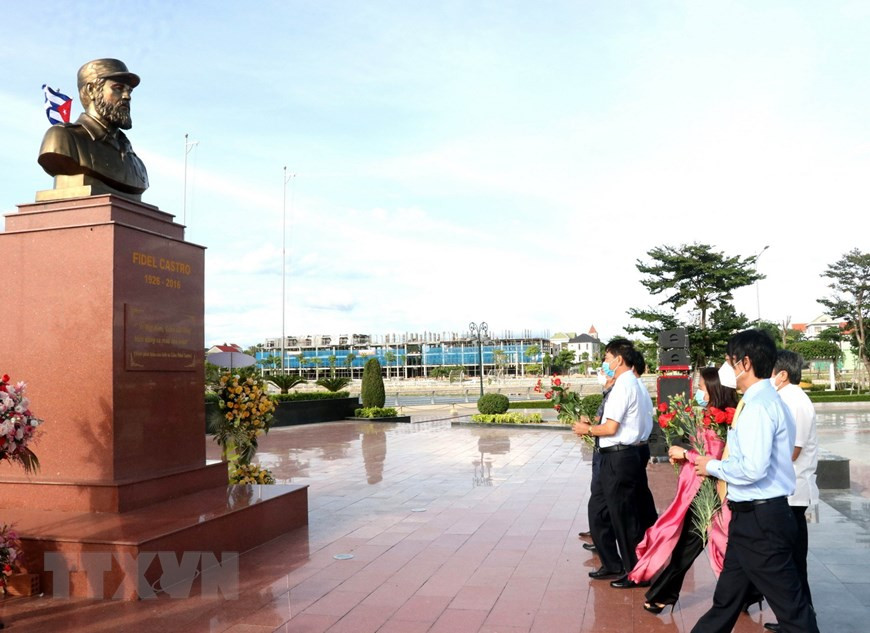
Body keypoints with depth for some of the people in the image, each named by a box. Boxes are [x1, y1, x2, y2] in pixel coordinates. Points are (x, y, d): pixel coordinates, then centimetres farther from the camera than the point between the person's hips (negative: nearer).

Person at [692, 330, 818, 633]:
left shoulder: (758, 405, -20)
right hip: (752, 516, 10)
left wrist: (713, 466, -12)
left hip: (761, 519, -10)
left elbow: (753, 468, -27)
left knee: (791, 607, 2)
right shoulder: (764, 400, 12)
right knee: (727, 597, 21)